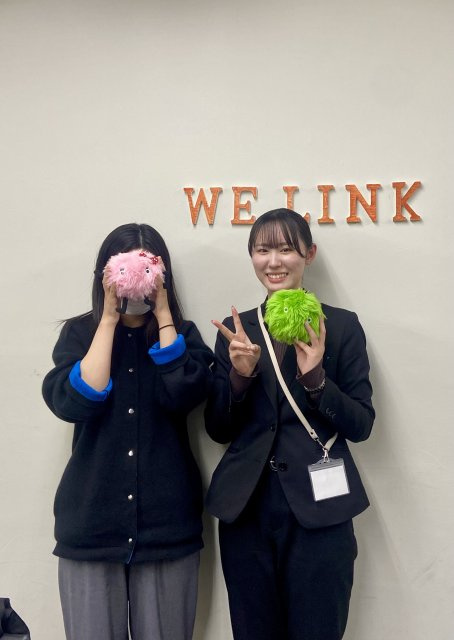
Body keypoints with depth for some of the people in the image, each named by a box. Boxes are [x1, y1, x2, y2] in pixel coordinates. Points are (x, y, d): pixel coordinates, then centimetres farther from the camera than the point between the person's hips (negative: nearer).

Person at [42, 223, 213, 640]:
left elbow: (184, 395, -14)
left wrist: (162, 314, -11)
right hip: (92, 523, 0)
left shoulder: (183, 334, 5)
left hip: (167, 523, 1)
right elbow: (73, 404, -14)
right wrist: (109, 319, -10)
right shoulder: (80, 333, 4)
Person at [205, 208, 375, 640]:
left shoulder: (341, 325, 0)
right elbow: (218, 430, 6)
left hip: (319, 511, -2)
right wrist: (240, 374, -12)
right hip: (245, 509, 2)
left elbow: (361, 426, -2)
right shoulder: (235, 329, 7)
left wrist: (315, 376, -17)